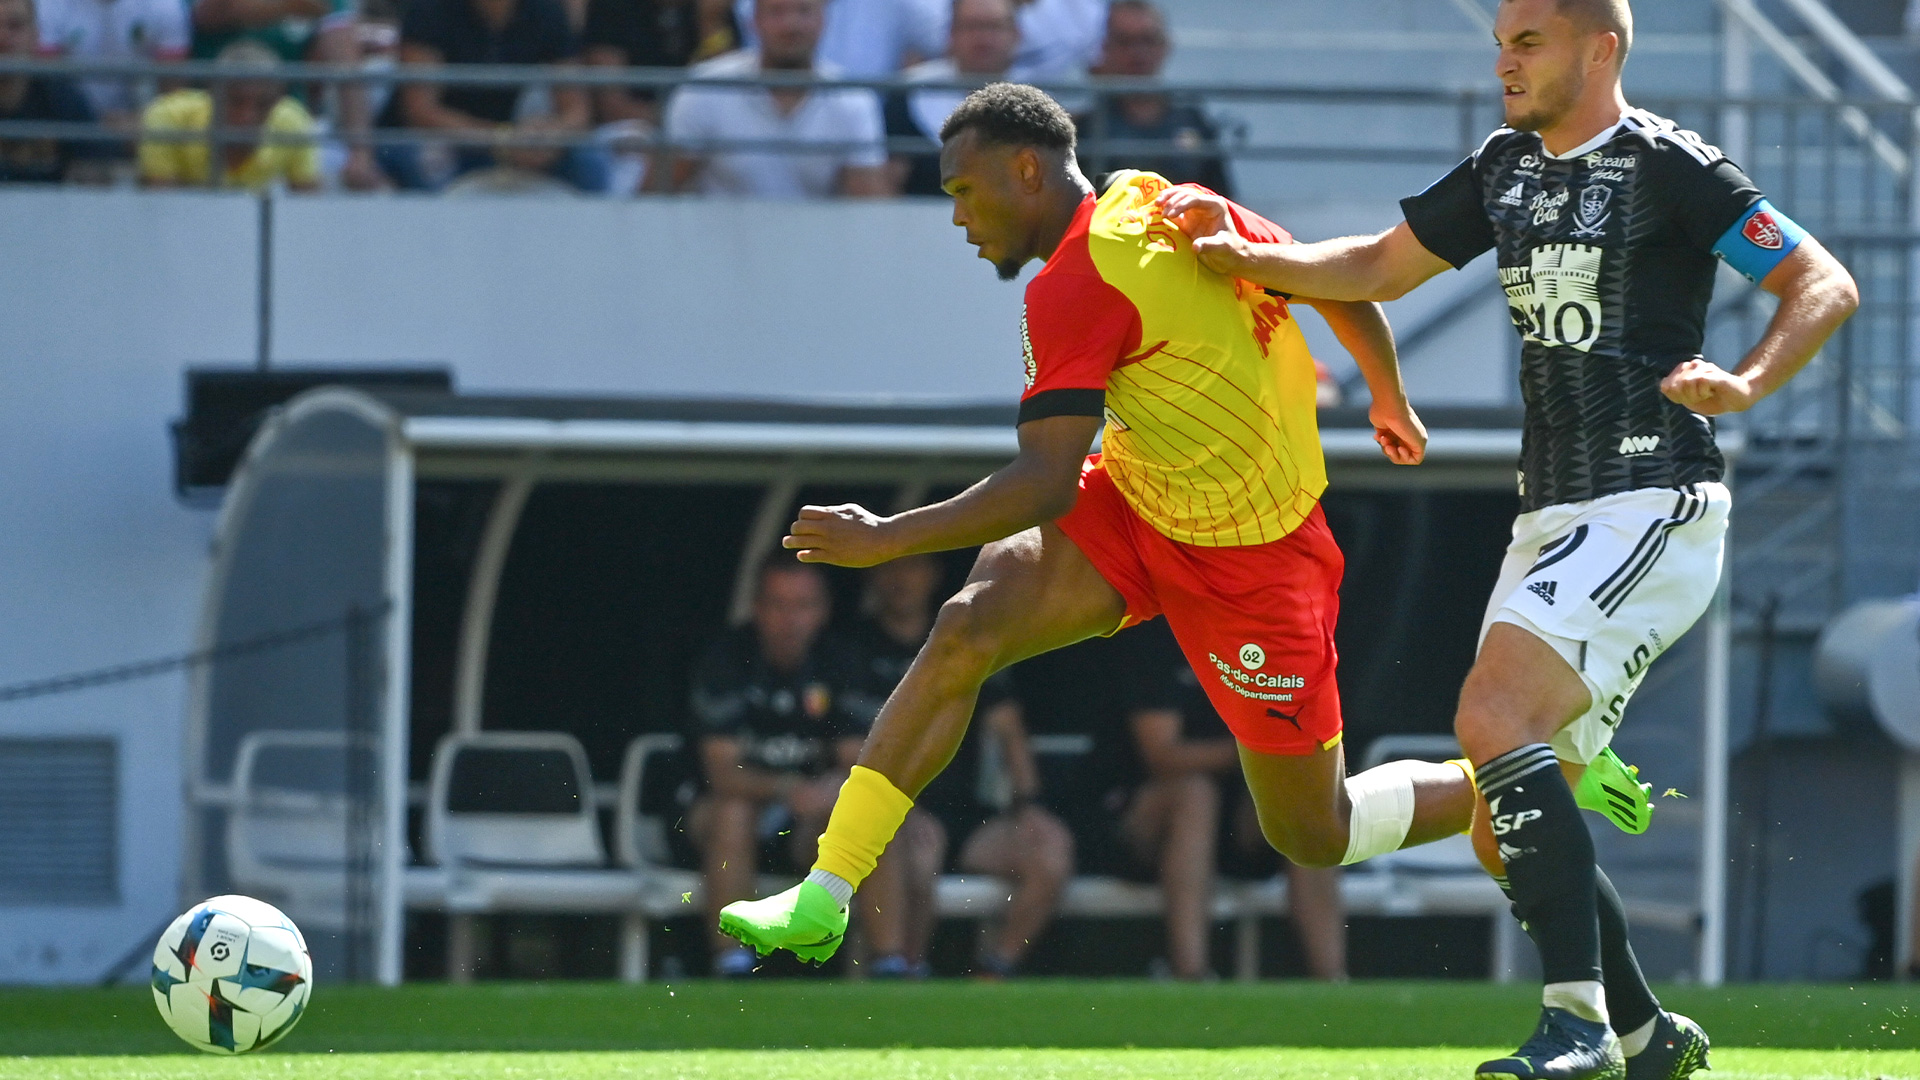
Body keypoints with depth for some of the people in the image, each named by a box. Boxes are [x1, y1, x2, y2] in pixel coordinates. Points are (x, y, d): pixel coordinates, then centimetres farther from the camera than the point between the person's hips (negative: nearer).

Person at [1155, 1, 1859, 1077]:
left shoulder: (1672, 167, -7)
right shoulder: (1505, 169, 15)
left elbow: (1826, 284, -9)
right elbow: (1377, 269, 24)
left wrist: (1748, 382, -26)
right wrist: (1246, 255, 9)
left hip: (1655, 509, -8)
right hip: (1553, 519, 8)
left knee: (1495, 716, -26)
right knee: (1507, 830, 6)